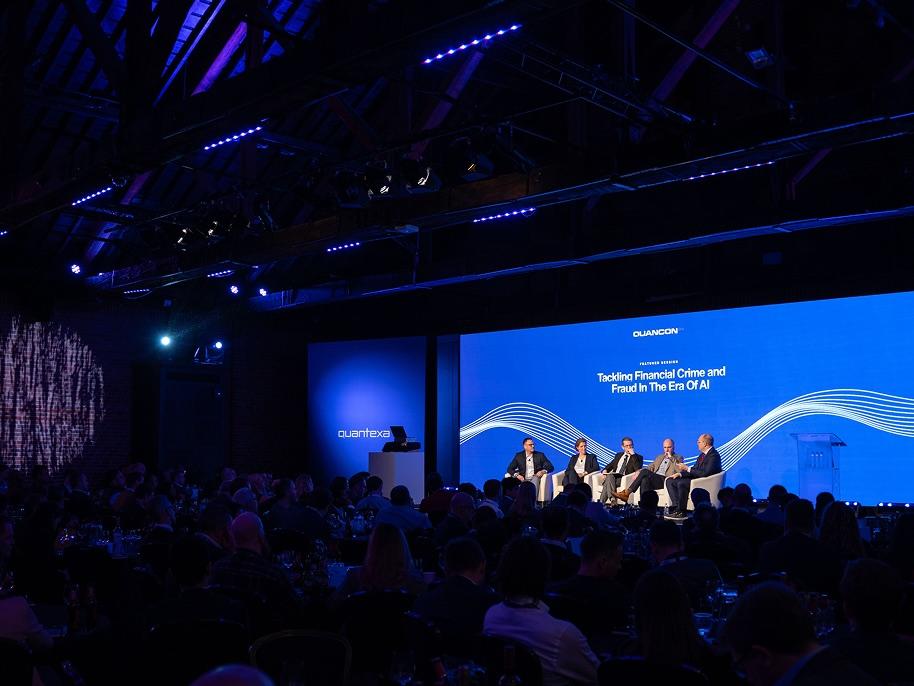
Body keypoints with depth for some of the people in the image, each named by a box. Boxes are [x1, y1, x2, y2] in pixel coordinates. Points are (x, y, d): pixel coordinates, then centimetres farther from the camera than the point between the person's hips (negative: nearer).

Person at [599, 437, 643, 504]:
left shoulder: (638, 457, 11)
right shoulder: (619, 455, 27)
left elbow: (638, 469, -8)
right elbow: (610, 465, 24)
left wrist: (633, 454, -9)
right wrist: (605, 470, 0)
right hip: (612, 477, 4)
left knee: (608, 481, -33)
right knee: (609, 476, -34)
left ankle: (602, 502, -34)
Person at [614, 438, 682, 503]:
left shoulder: (678, 458, 13)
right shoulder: (659, 457, 30)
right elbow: (650, 467, 19)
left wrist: (671, 457, -8)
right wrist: (639, 472, 1)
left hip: (665, 480, -5)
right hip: (654, 479, 5)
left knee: (645, 471, -28)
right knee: (645, 479, -34)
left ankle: (627, 492, -28)